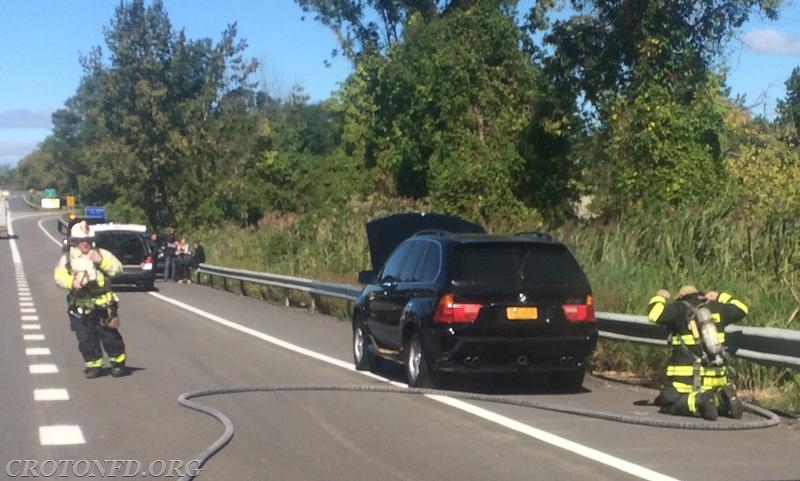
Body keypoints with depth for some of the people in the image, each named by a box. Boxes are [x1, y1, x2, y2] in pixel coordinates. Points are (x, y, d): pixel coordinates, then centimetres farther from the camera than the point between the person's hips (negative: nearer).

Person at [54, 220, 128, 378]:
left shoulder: (101, 254, 7)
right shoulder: (67, 258, 6)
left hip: (103, 304, -1)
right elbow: (59, 275, -9)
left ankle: (118, 362, 17)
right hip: (80, 306, 1)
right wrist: (72, 282, -29)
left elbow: (117, 268, -4)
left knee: (109, 335, 0)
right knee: (86, 338, 2)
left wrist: (100, 261, -18)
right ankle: (93, 364, 17)